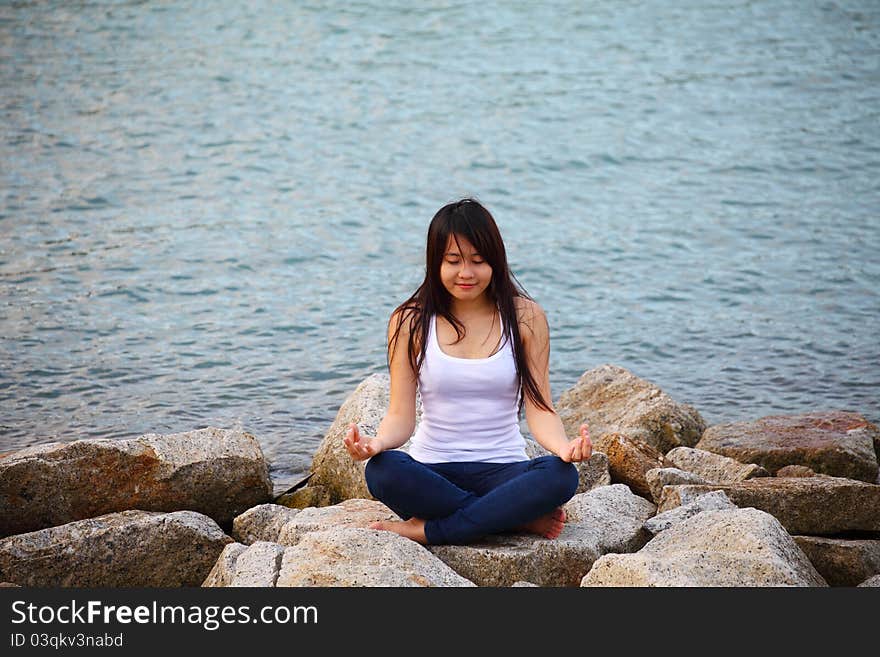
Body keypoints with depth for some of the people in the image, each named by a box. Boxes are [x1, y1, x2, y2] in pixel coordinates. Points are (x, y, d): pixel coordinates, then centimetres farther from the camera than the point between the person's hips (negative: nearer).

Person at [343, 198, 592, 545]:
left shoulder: (525, 318, 2)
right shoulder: (410, 321, 1)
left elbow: (539, 408, -3)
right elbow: (401, 415, -2)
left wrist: (563, 446, -25)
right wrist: (378, 442, -26)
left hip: (502, 469, 0)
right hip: (432, 470, 0)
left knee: (560, 476, -31)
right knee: (382, 471, -33)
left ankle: (427, 531, -22)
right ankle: (522, 519, -22)